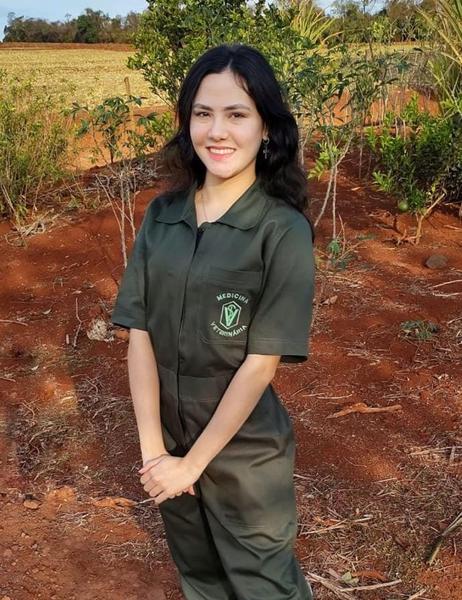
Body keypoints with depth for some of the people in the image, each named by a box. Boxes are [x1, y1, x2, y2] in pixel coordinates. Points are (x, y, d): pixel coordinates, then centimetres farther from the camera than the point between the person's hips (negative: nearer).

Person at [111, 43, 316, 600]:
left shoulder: (283, 231, -17)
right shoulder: (162, 215, -6)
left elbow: (261, 363, -18)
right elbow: (139, 335, -8)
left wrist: (193, 462, -14)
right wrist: (152, 451, -12)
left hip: (246, 452, -4)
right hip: (170, 442, 4)